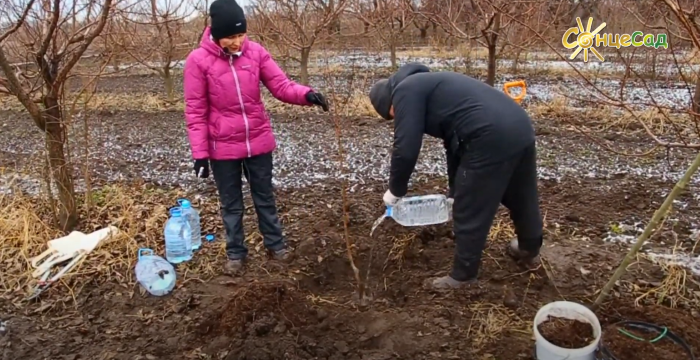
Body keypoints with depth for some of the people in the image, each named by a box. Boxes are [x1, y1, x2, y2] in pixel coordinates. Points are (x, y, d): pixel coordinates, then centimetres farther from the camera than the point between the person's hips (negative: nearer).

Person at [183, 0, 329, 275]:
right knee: (231, 203, 13)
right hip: (223, 147, -2)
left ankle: (275, 245, 33)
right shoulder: (198, 60, -13)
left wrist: (305, 94, -27)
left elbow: (281, 85, -7)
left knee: (265, 197, 17)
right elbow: (195, 112, -10)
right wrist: (200, 153, -12)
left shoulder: (256, 52, -5)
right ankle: (235, 252, 30)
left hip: (259, 141, 2)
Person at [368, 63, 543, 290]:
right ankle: (530, 252, 52)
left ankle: (463, 276, 25)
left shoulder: (404, 91, 1)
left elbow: (406, 149, -8)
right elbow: (455, 141, 31)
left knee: (469, 212, 7)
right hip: (521, 127, 10)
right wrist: (455, 191, 35)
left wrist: (395, 190, 8)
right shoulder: (425, 85, 29)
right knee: (523, 198, 29)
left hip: (491, 139, -10)